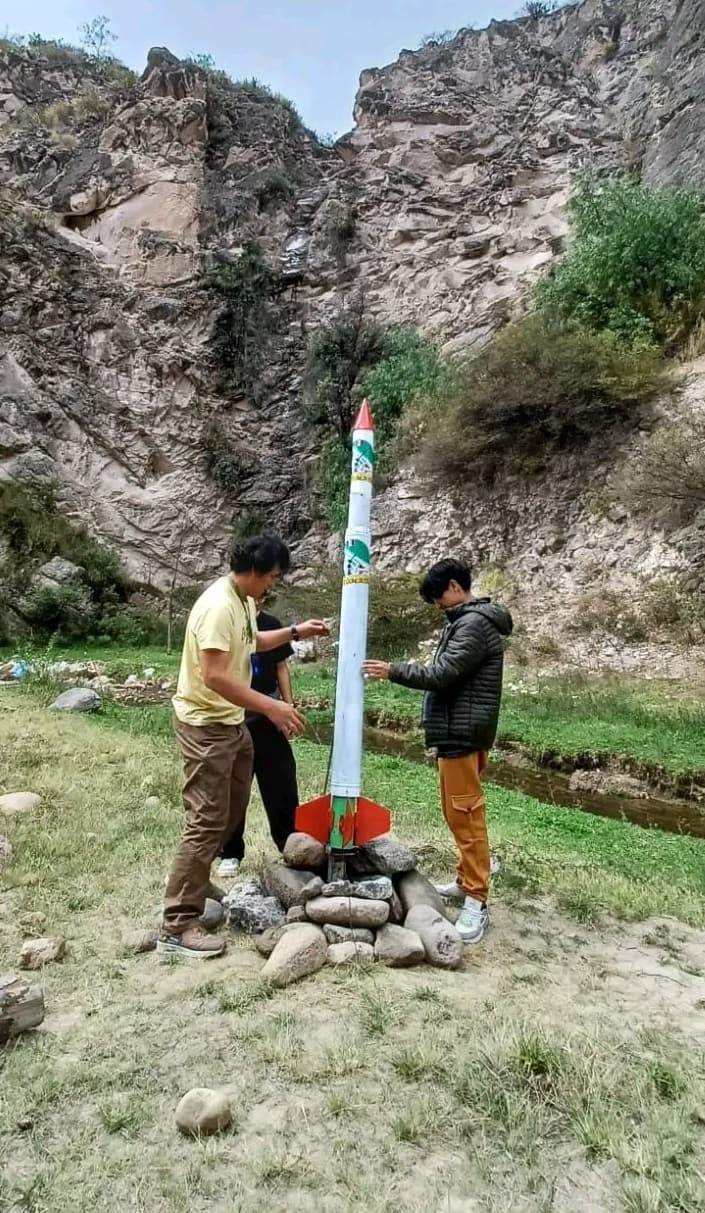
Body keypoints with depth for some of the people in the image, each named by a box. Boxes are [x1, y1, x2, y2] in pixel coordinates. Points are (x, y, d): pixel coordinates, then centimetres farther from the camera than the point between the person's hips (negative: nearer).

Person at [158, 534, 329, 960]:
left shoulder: (244, 600, 6)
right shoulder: (219, 605, -26)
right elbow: (214, 675, -32)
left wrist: (295, 632, 16)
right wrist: (271, 706, -32)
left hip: (231, 722, 10)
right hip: (206, 726, -10)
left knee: (232, 811, 21)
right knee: (207, 821, -7)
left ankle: (195, 880, 38)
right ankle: (178, 926, 2)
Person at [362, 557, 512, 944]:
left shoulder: (474, 624, -16)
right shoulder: (468, 621, 17)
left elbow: (442, 674, -21)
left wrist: (394, 670, -12)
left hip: (462, 733, -11)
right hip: (457, 731, 11)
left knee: (466, 813, -7)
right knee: (457, 812, 17)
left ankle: (477, 900, -1)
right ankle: (466, 880, 28)